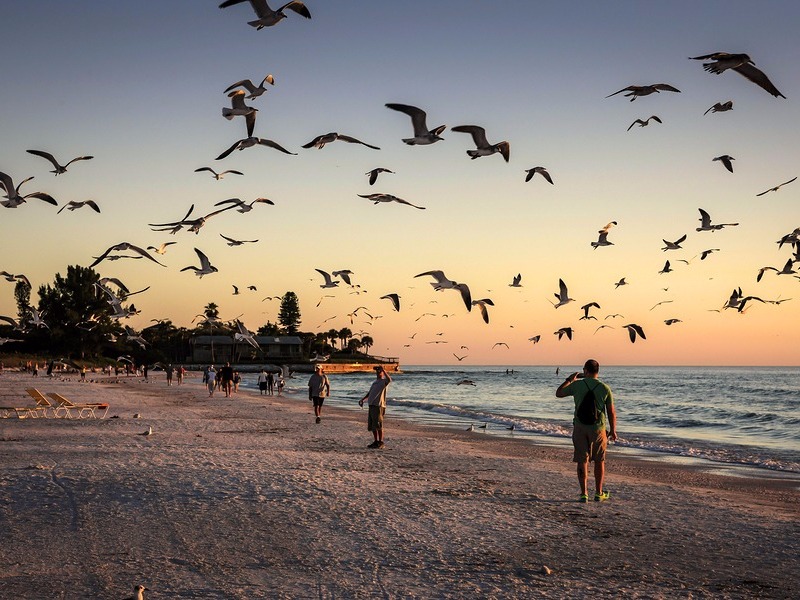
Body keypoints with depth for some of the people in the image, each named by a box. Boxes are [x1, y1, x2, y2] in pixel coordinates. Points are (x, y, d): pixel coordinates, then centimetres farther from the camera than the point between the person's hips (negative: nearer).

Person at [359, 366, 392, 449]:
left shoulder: (384, 381, -2)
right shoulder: (375, 382, 24)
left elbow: (389, 379, -27)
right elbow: (369, 393, 28)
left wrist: (384, 370, -25)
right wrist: (362, 400, 17)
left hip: (378, 406, -8)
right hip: (372, 405, 8)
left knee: (378, 425, -8)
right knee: (371, 425, 9)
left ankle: (381, 442, -2)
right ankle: (376, 441, 17)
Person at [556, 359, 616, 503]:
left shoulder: (577, 385, -6)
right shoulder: (605, 388, -5)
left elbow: (558, 393, 11)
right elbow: (611, 412, -2)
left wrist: (569, 379, 22)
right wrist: (613, 430, 9)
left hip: (580, 428, 0)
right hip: (598, 429, 0)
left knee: (582, 461, 5)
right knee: (599, 461, 14)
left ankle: (584, 494, 1)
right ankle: (599, 493, 19)